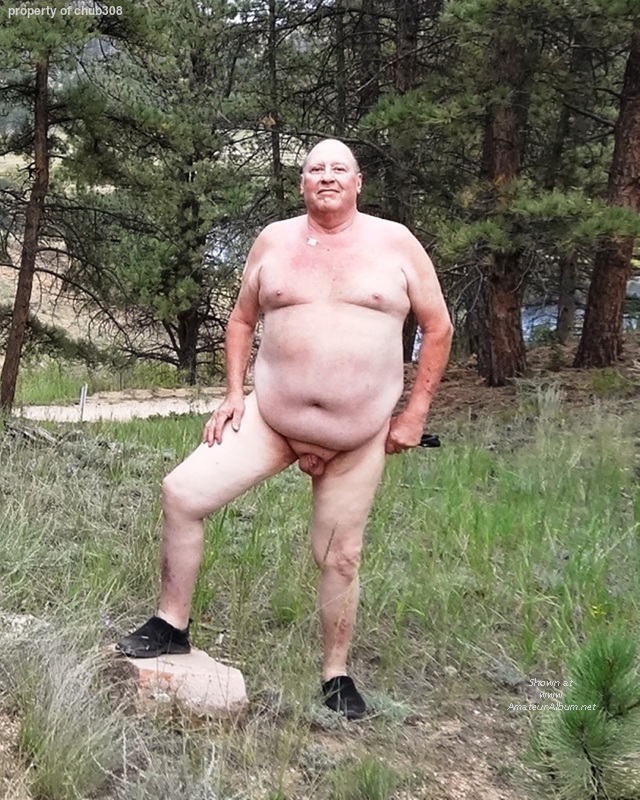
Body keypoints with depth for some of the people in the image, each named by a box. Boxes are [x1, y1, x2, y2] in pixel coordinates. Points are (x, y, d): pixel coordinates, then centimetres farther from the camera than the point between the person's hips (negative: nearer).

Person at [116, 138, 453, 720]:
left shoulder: (395, 244, -1)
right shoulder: (275, 241, 5)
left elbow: (438, 328, 3)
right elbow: (242, 321, 15)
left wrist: (415, 413, -2)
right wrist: (234, 393, 2)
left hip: (358, 439, -1)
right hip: (270, 421, 2)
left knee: (341, 558, 7)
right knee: (182, 494, -11)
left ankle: (337, 677, 26)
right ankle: (172, 627, 6)